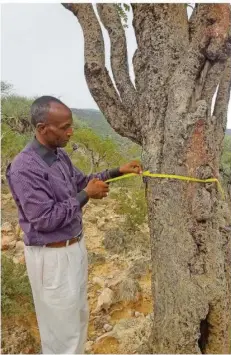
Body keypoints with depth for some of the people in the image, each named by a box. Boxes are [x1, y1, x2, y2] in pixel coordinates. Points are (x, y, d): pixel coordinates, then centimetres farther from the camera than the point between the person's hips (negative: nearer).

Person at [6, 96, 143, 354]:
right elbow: (45, 219, -25)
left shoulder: (60, 155, 3)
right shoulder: (25, 168, -24)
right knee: (62, 327, 8)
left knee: (79, 317, 25)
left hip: (75, 247, 9)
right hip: (52, 257, -9)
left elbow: (81, 182, 18)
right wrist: (86, 196, -18)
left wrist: (117, 171, 7)